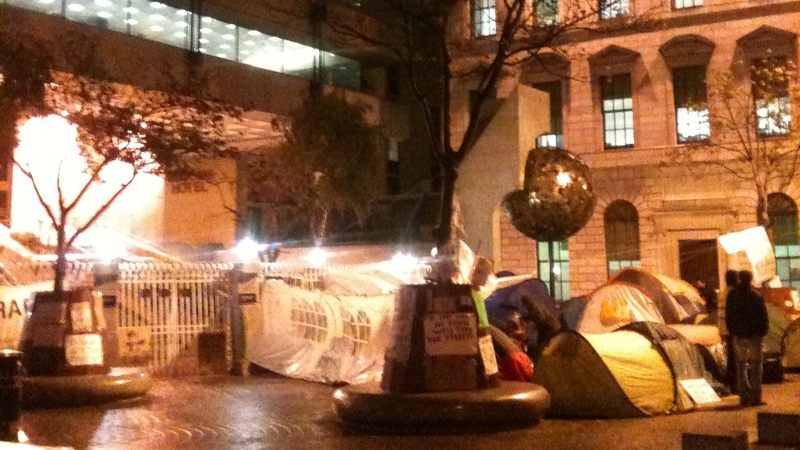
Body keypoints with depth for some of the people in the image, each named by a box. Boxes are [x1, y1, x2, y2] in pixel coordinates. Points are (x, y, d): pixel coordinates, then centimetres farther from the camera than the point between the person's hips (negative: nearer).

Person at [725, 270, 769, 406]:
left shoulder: (732, 296, -1)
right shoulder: (757, 297, -10)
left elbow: (728, 318, 4)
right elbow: (763, 318, -7)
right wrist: (762, 332, 6)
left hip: (739, 335, 3)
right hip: (754, 335, -2)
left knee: (741, 366, 13)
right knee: (756, 366, 6)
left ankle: (745, 396, 7)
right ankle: (755, 397, 1)